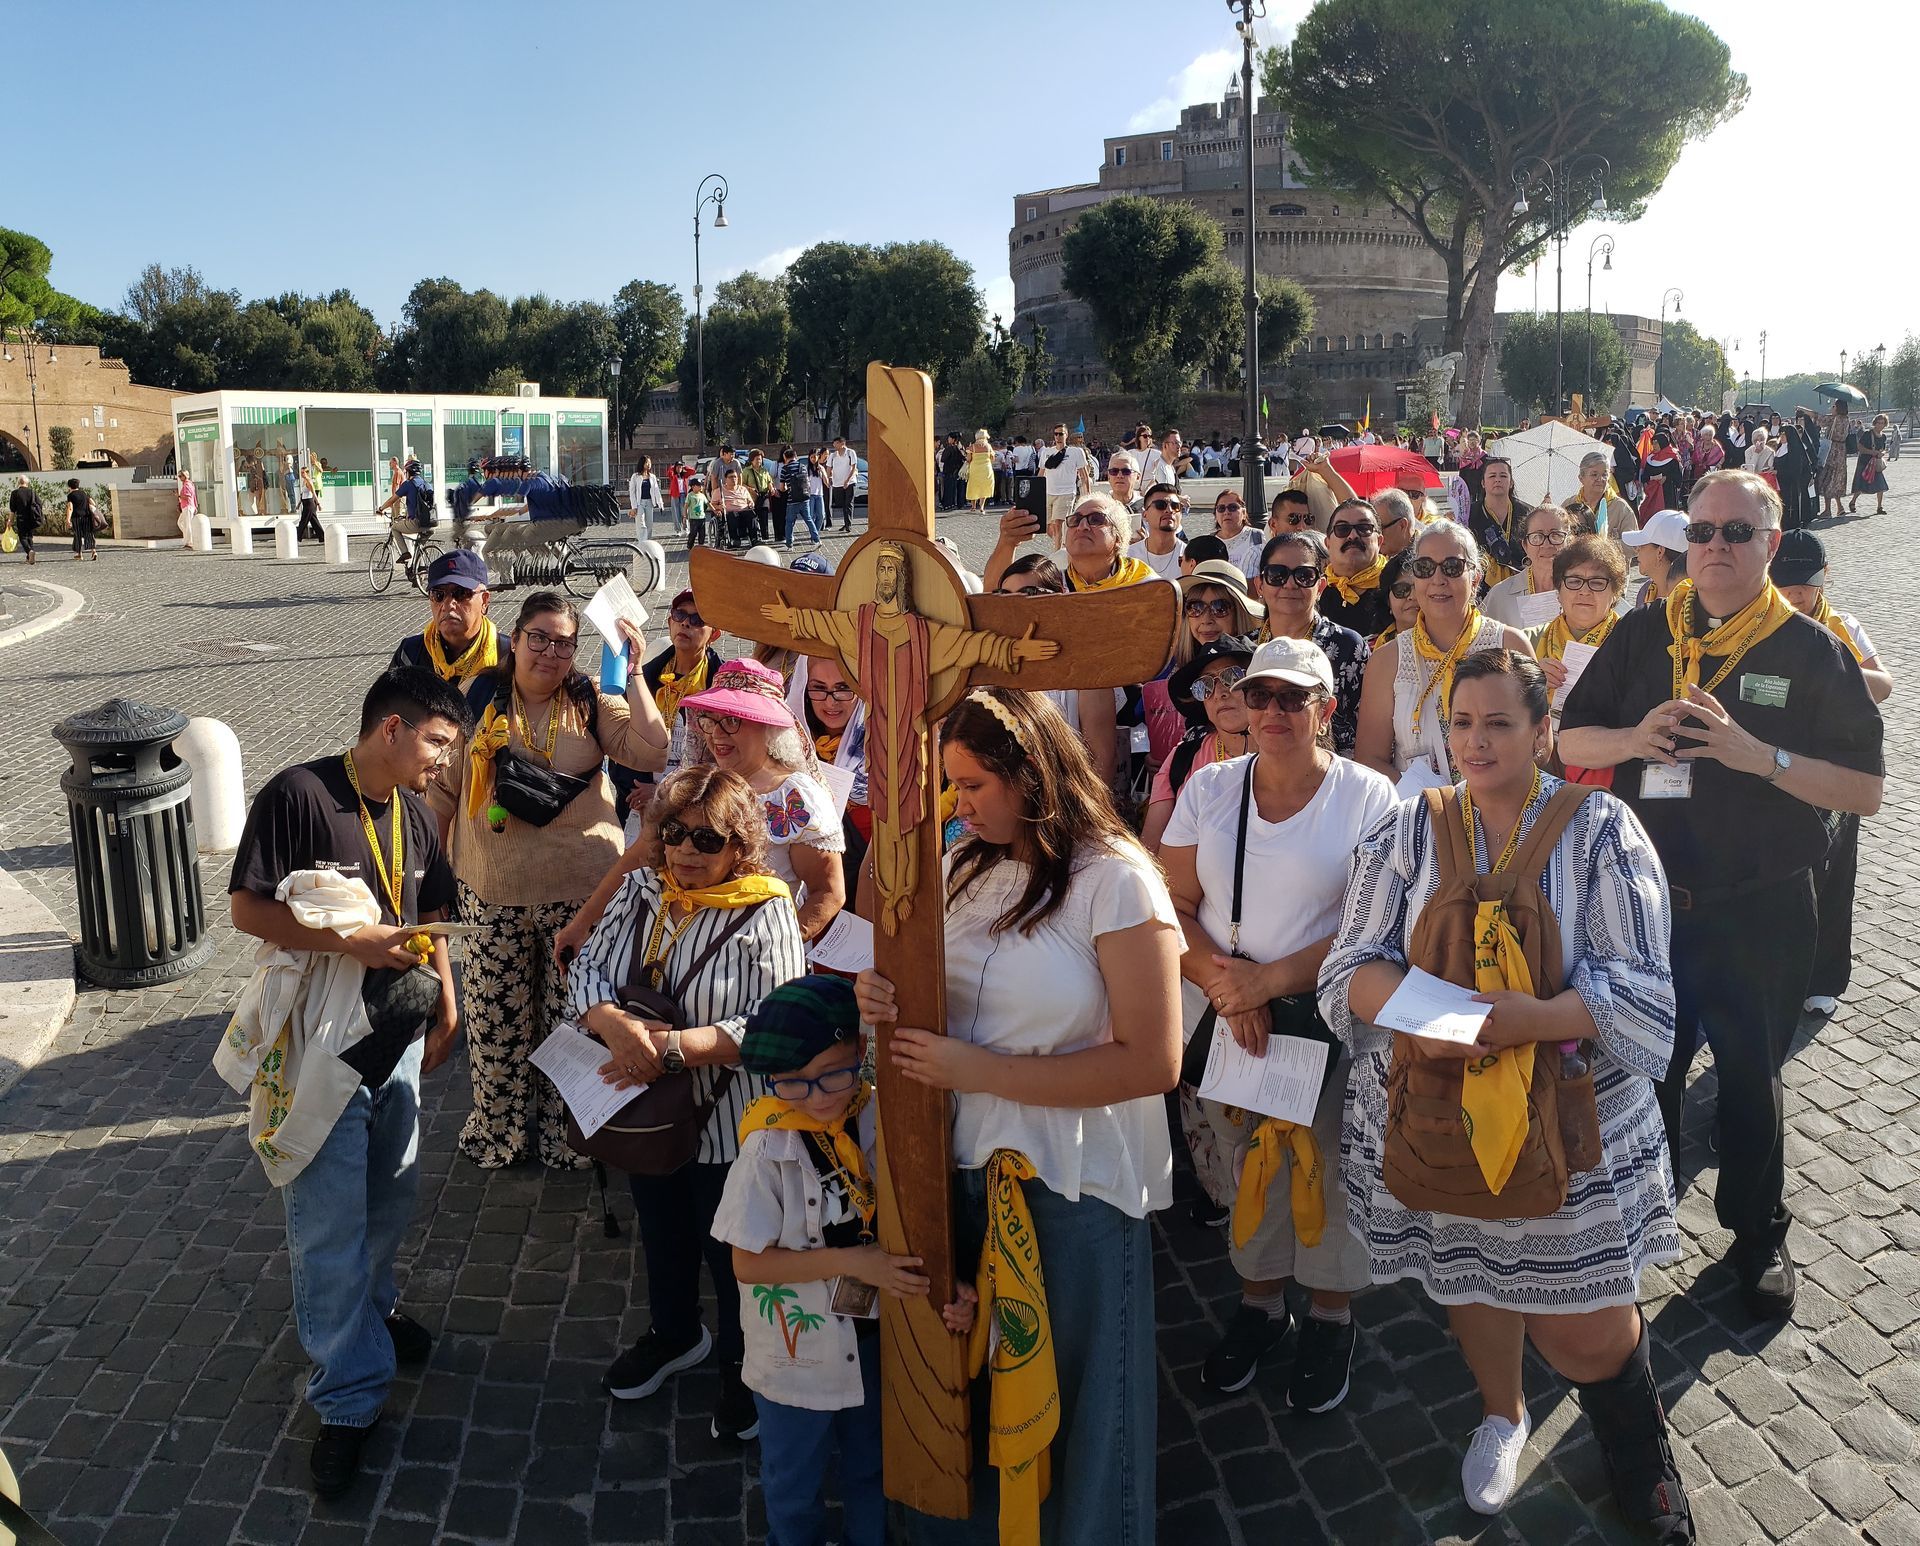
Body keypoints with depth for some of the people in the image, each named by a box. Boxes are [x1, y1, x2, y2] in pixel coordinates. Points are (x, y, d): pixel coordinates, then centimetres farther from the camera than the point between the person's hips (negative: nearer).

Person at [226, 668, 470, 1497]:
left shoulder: (413, 815, 7)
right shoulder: (298, 794, -16)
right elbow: (247, 907, -18)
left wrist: (445, 1002, 12)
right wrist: (351, 941, -24)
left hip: (398, 1033, 7)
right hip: (322, 1040, -7)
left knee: (392, 1192, 20)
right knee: (330, 1221, 0)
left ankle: (369, 1303, 45)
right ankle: (348, 1397, 11)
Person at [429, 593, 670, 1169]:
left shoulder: (591, 703, 0)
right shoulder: (478, 699, 2)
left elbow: (651, 753, -15)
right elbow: (445, 787, 10)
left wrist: (633, 672, -14)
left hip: (582, 889, 0)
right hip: (492, 893, 1)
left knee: (571, 1016, 9)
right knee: (496, 1017, 9)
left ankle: (564, 1131, 29)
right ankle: (498, 1129, 31)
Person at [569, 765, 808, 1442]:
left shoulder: (766, 914, -19)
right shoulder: (640, 891, -4)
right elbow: (587, 967, -6)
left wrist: (673, 1046, -32)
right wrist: (615, 1025, -28)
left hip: (731, 1123, -5)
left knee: (730, 1253, 13)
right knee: (661, 1233, 27)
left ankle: (742, 1367, 40)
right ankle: (674, 1334, 54)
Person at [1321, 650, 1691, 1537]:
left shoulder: (1600, 831, -6)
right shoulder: (1409, 831, 0)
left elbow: (1640, 990, -13)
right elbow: (1353, 966, -4)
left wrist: (1534, 1018, -30)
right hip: (1435, 1114, 2)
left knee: (1588, 1329, 4)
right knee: (1469, 1281, 18)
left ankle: (1644, 1462, 37)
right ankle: (1501, 1415, 51)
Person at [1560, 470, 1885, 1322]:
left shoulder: (1812, 651, -6)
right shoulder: (1641, 635, 2)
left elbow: (1866, 790, -9)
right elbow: (1569, 741, 5)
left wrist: (1759, 756, -24)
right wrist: (1633, 739, -15)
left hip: (1759, 908, -2)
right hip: (1646, 899, 2)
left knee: (1750, 1076, 13)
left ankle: (1758, 1235, 35)